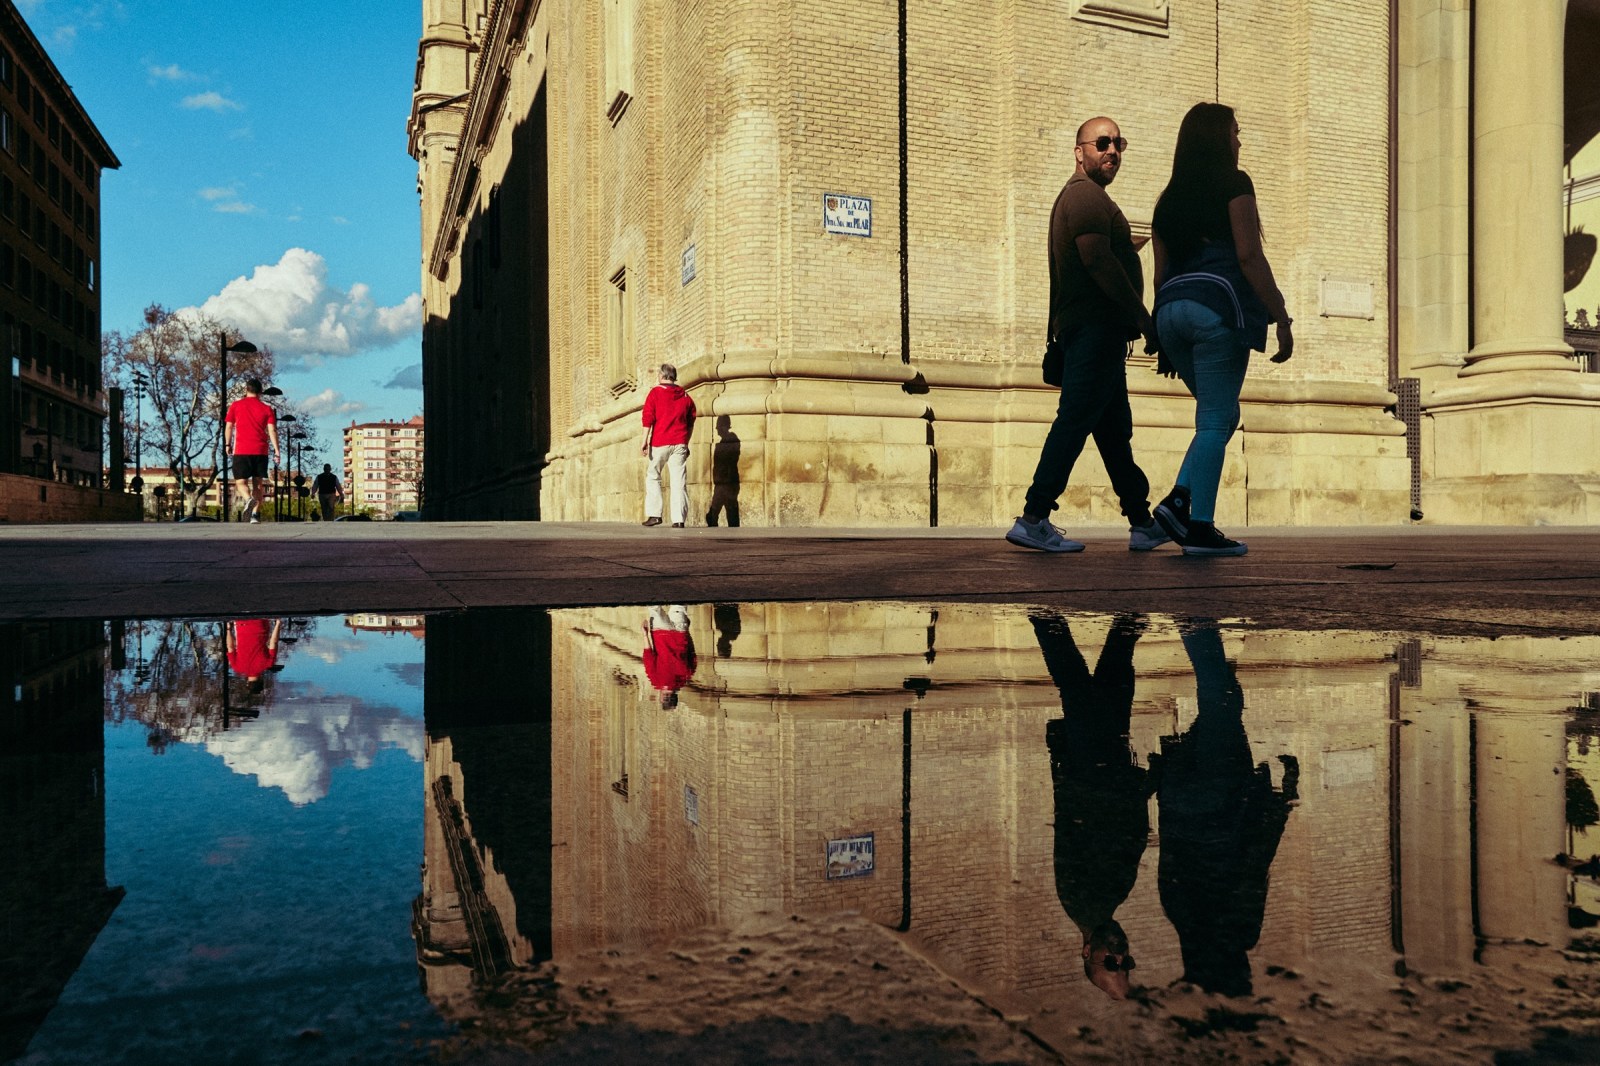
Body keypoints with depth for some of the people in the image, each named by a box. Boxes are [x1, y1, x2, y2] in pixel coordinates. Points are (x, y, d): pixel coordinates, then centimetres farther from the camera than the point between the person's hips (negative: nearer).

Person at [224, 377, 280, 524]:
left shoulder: (235, 405, 6)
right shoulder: (267, 409, 7)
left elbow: (228, 427, 7)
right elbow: (272, 430, -1)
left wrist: (227, 444, 19)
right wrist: (276, 451, -2)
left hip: (241, 451, -1)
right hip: (261, 451, 1)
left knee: (241, 482, 1)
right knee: (258, 483, 9)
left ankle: (248, 500, -30)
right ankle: (255, 513, 0)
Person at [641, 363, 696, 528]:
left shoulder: (655, 392, 0)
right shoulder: (685, 396, 13)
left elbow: (648, 418, -7)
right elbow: (691, 423, 16)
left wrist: (645, 440, -8)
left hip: (660, 442, -3)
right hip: (680, 443, 3)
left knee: (652, 476, 10)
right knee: (679, 481, 0)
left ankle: (654, 514, 1)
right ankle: (679, 519, -6)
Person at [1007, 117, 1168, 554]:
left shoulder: (1076, 196, 28)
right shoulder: (1086, 194, -7)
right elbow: (1097, 259, -20)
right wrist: (1145, 320, -19)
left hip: (1093, 331, 11)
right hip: (1096, 328, -11)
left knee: (1115, 429, 10)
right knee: (1074, 421, -12)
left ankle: (1143, 523, 16)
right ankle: (1033, 519, -12)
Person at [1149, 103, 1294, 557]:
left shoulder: (1170, 198, 21)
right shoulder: (1233, 184, 2)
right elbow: (1249, 255, -8)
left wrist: (1165, 339, 24)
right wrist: (1281, 319, -7)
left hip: (1171, 308, 7)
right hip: (1218, 305, -7)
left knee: (1222, 415, 15)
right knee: (1215, 420, -5)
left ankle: (1177, 499, -2)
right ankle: (1200, 528, -7)